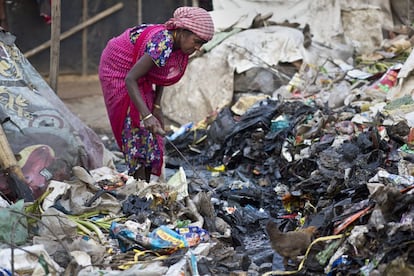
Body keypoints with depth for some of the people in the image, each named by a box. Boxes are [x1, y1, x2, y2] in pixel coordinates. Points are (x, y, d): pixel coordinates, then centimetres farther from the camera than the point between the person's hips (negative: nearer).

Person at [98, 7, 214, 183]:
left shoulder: (176, 43, -10)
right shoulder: (162, 44, -36)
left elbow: (161, 74, 5)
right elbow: (130, 79, -40)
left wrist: (157, 106, -6)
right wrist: (147, 116, -48)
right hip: (119, 73, -9)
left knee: (149, 134, 7)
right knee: (136, 128, -14)